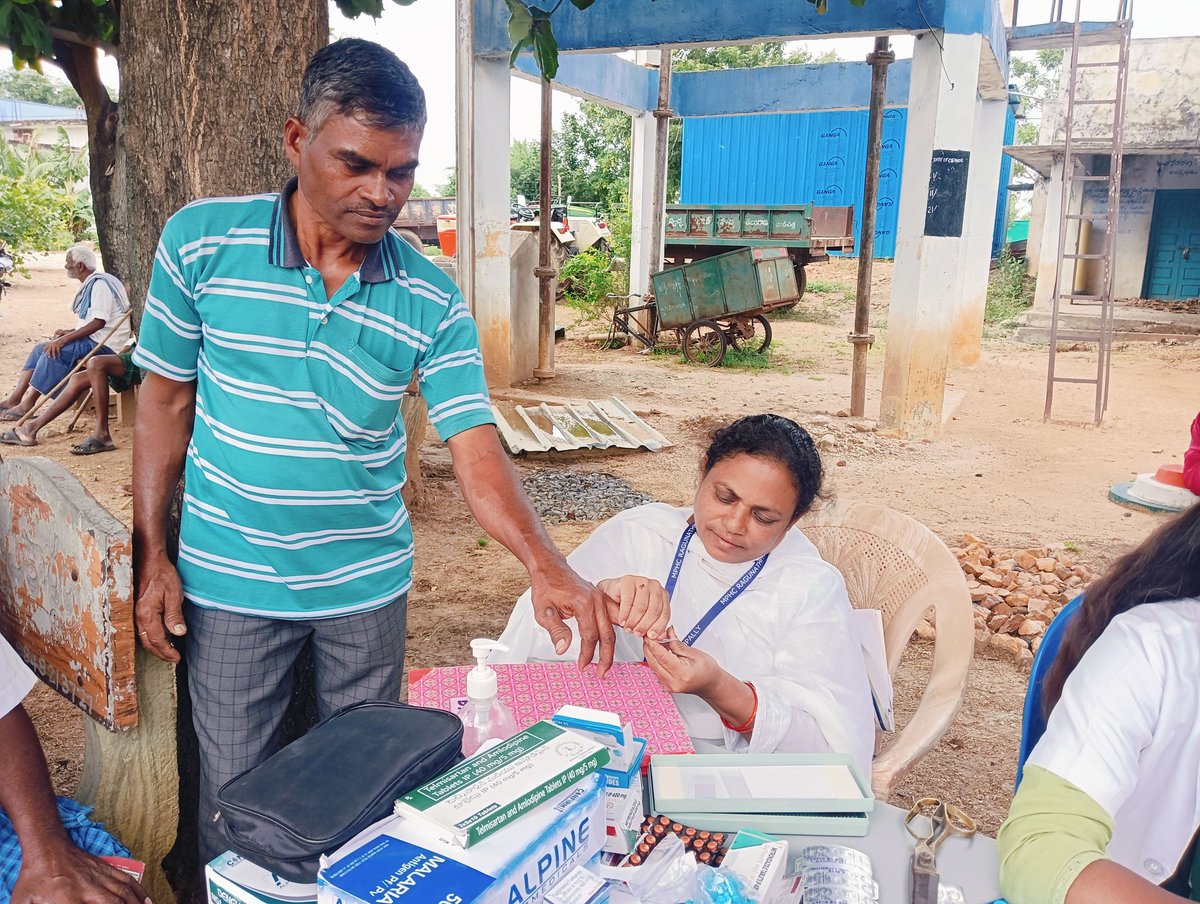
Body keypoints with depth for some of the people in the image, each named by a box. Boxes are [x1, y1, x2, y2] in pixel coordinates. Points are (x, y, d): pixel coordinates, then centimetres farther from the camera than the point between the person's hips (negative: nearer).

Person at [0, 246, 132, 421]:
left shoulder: (100, 284, -14)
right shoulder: (91, 284, 17)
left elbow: (99, 322, -24)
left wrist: (65, 339, -25)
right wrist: (70, 332, 6)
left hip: (104, 344, -10)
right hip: (92, 340, 10)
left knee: (54, 351, -24)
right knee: (40, 349, 4)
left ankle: (27, 405, -19)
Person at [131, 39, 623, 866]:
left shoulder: (433, 302, -10)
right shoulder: (200, 241, -9)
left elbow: (475, 448, -15)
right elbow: (166, 400, -1)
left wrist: (545, 565, -32)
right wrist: (151, 554, -2)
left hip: (367, 584, 1)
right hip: (229, 582, 0)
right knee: (235, 803, 14)